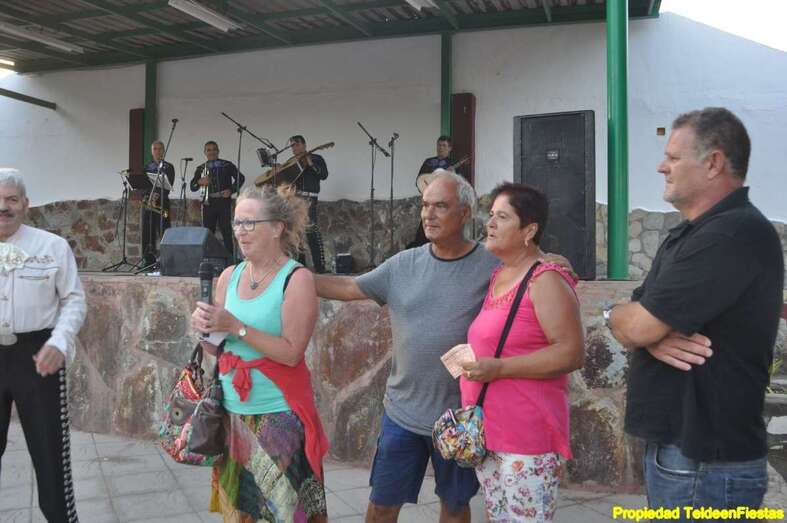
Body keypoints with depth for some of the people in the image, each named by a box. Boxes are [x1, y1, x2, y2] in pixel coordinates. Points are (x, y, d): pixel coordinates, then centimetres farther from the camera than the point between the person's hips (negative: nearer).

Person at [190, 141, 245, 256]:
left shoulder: (227, 165, 6)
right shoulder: (200, 169, 12)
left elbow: (240, 178, 9)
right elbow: (192, 187, 10)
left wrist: (231, 190, -4)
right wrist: (199, 182, -11)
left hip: (224, 202, -2)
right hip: (208, 203, 3)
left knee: (226, 231, -4)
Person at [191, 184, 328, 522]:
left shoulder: (297, 279, -12)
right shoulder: (229, 276, 5)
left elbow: (291, 353, -18)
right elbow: (218, 349, 11)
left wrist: (237, 327, -21)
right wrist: (204, 329, -10)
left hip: (278, 416, -5)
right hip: (233, 411, 6)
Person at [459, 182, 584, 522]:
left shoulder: (545, 281, -14)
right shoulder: (496, 276, 12)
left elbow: (572, 353, -21)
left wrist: (499, 368, -24)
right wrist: (471, 360, 12)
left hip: (527, 435, -9)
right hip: (485, 431, 9)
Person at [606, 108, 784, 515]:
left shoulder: (734, 234, -21)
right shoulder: (688, 235, 13)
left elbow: (634, 326, -24)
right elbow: (636, 328, 10)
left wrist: (614, 315, -1)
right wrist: (653, 335, -14)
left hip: (705, 464, -9)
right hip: (675, 449, 9)